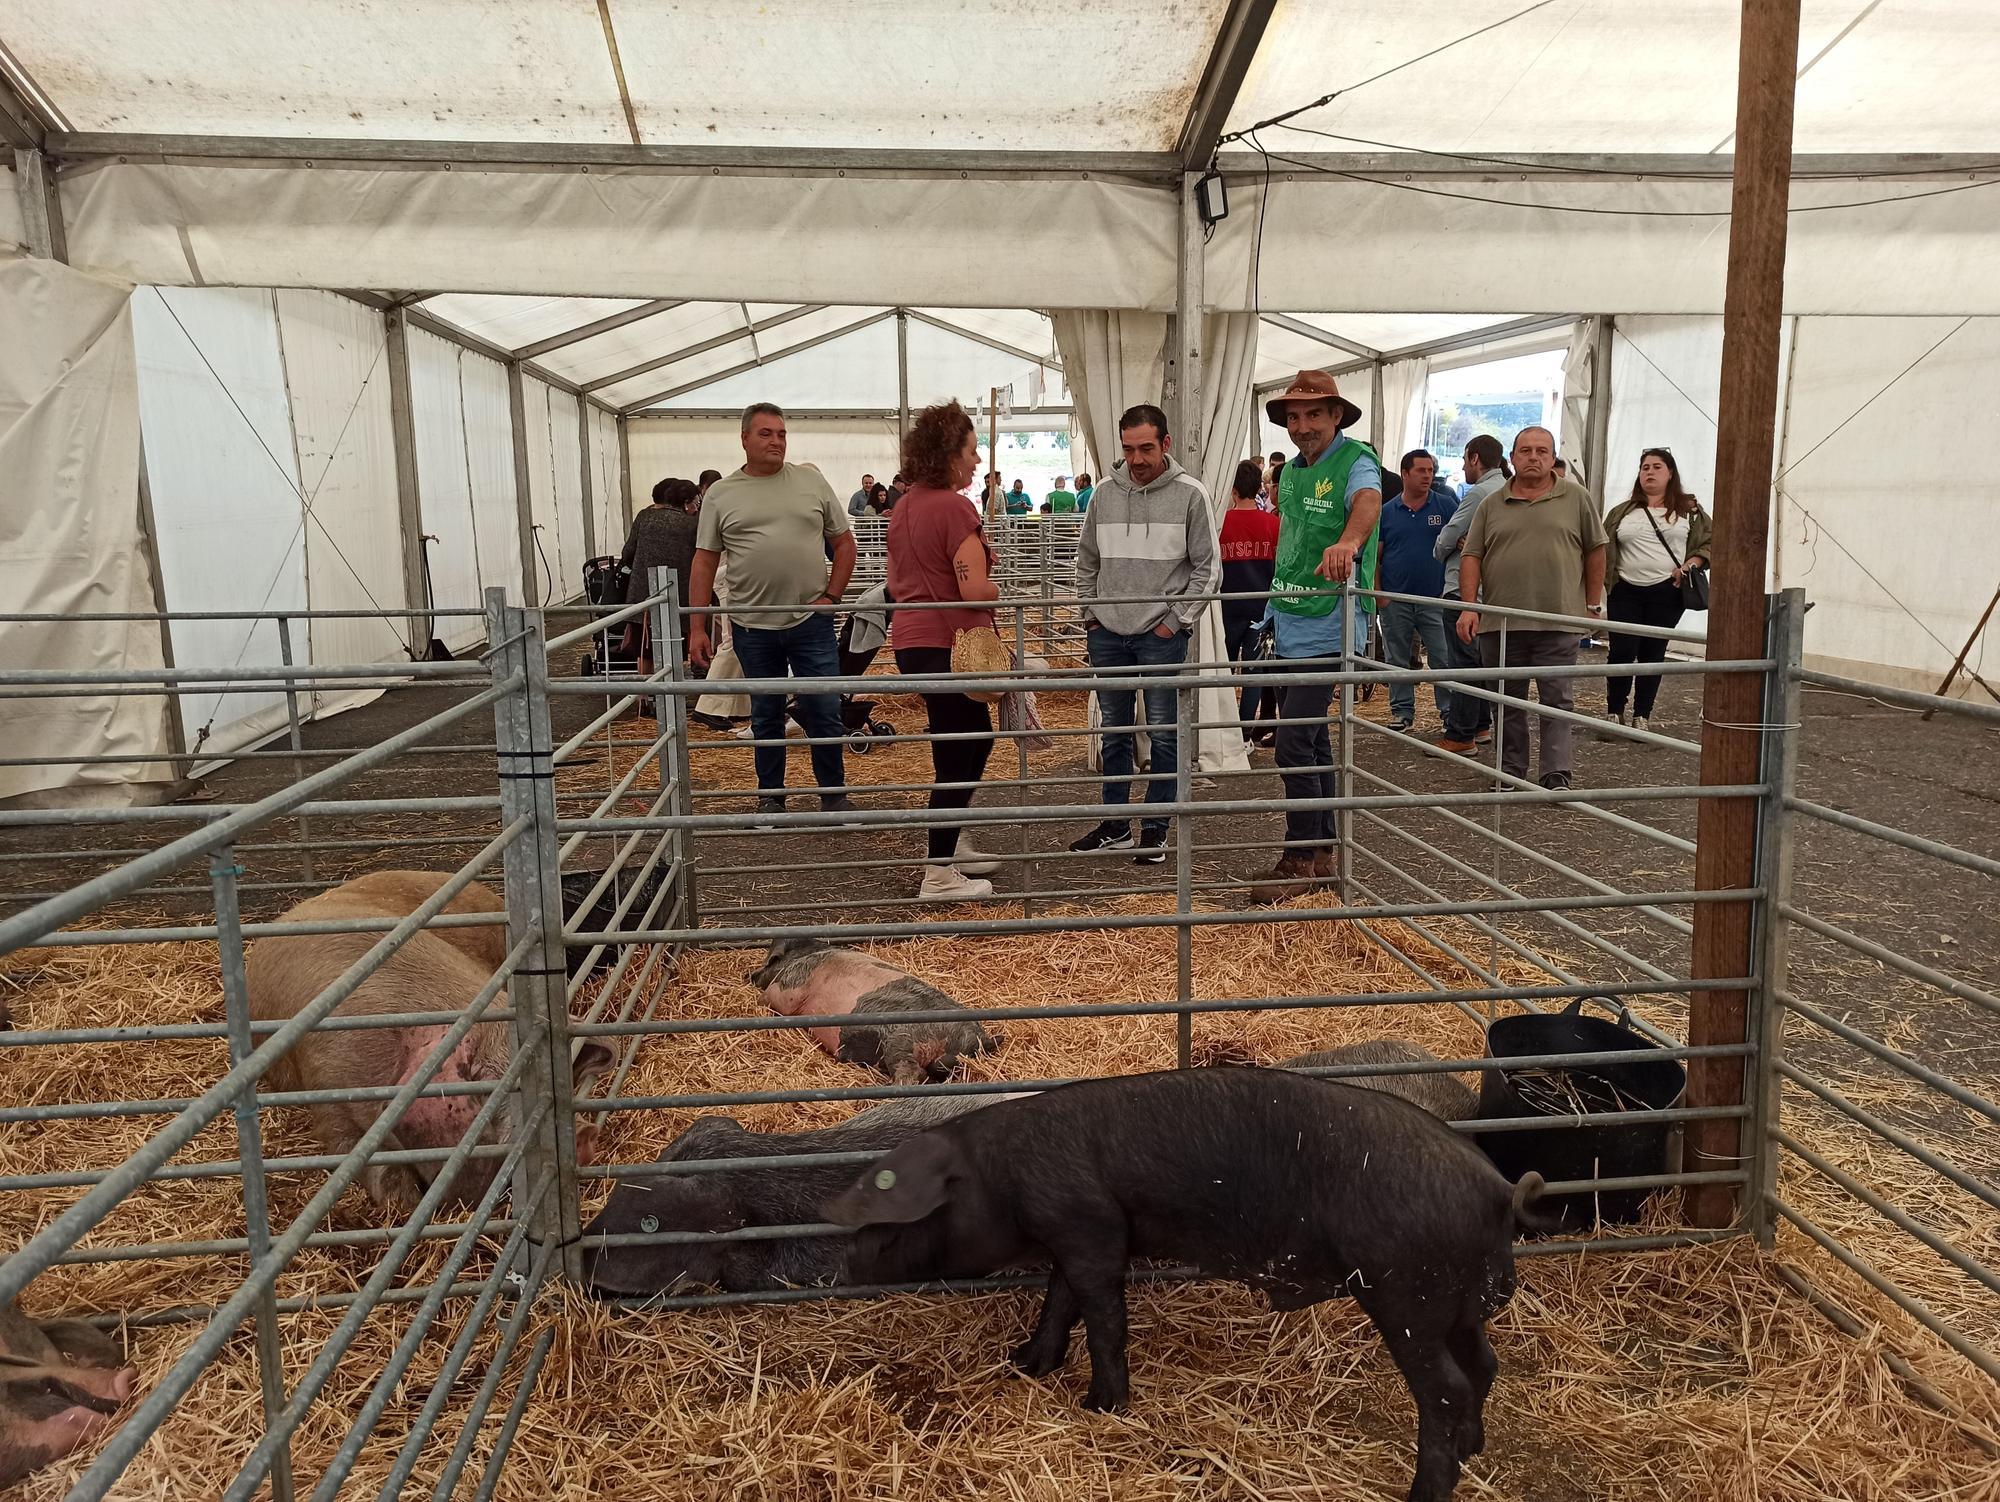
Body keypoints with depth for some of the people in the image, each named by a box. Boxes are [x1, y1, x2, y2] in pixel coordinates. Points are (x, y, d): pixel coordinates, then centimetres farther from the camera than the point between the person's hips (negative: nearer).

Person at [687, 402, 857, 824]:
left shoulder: (810, 481, 5)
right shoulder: (721, 494, 4)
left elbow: (844, 542, 9)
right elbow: (704, 562, 4)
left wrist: (831, 596, -2)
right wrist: (697, 629, -1)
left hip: (811, 621, 0)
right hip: (752, 626, 0)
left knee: (824, 713, 2)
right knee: (766, 717, 12)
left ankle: (834, 796, 17)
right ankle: (770, 797, 25)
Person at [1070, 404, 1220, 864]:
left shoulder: (1189, 493, -5)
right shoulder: (1105, 493, 5)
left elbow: (1207, 568, -3)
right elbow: (1087, 561, 15)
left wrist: (1177, 620, -7)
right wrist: (1090, 613, 7)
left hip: (1162, 635, -4)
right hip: (1107, 634, 4)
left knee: (1163, 734, 0)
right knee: (1114, 732, 11)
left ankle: (1155, 830, 10)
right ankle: (1114, 825, 23)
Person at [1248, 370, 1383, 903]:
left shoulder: (1355, 461, -12)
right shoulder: (1290, 471, 12)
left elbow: (1368, 500, -35)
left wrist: (1348, 542, -57)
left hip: (1328, 629, -8)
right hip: (1289, 627, 8)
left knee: (1293, 742, -11)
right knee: (1312, 740, 15)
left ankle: (1301, 858, 1)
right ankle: (1323, 853, 26)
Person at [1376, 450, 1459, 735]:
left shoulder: (1446, 505, 1)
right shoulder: (1387, 511, 4)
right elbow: (1375, 555, 6)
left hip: (1435, 597, -1)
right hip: (1396, 599, 2)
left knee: (1444, 659, -1)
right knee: (1398, 660, 9)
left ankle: (1450, 711, 8)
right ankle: (1401, 710, 19)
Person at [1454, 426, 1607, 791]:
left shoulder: (1577, 499, 5)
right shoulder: (1491, 505, 8)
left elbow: (1595, 551, 8)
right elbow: (1472, 557, 5)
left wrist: (1593, 605, 5)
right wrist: (1469, 607, -6)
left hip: (1558, 622, -2)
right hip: (1499, 622, 2)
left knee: (1557, 701, 0)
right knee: (1507, 702, 9)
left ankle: (1556, 775, 3)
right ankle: (1510, 771, 19)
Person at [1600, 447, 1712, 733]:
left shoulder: (1689, 509, 7)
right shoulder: (1623, 511, 11)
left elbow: (1709, 541, 7)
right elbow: (1603, 548, 12)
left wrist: (1691, 565, -9)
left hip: (1667, 593, -1)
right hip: (1626, 591, 1)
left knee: (1653, 654, 4)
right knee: (1622, 652, -6)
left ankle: (1641, 717, 10)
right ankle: (1615, 713, 8)